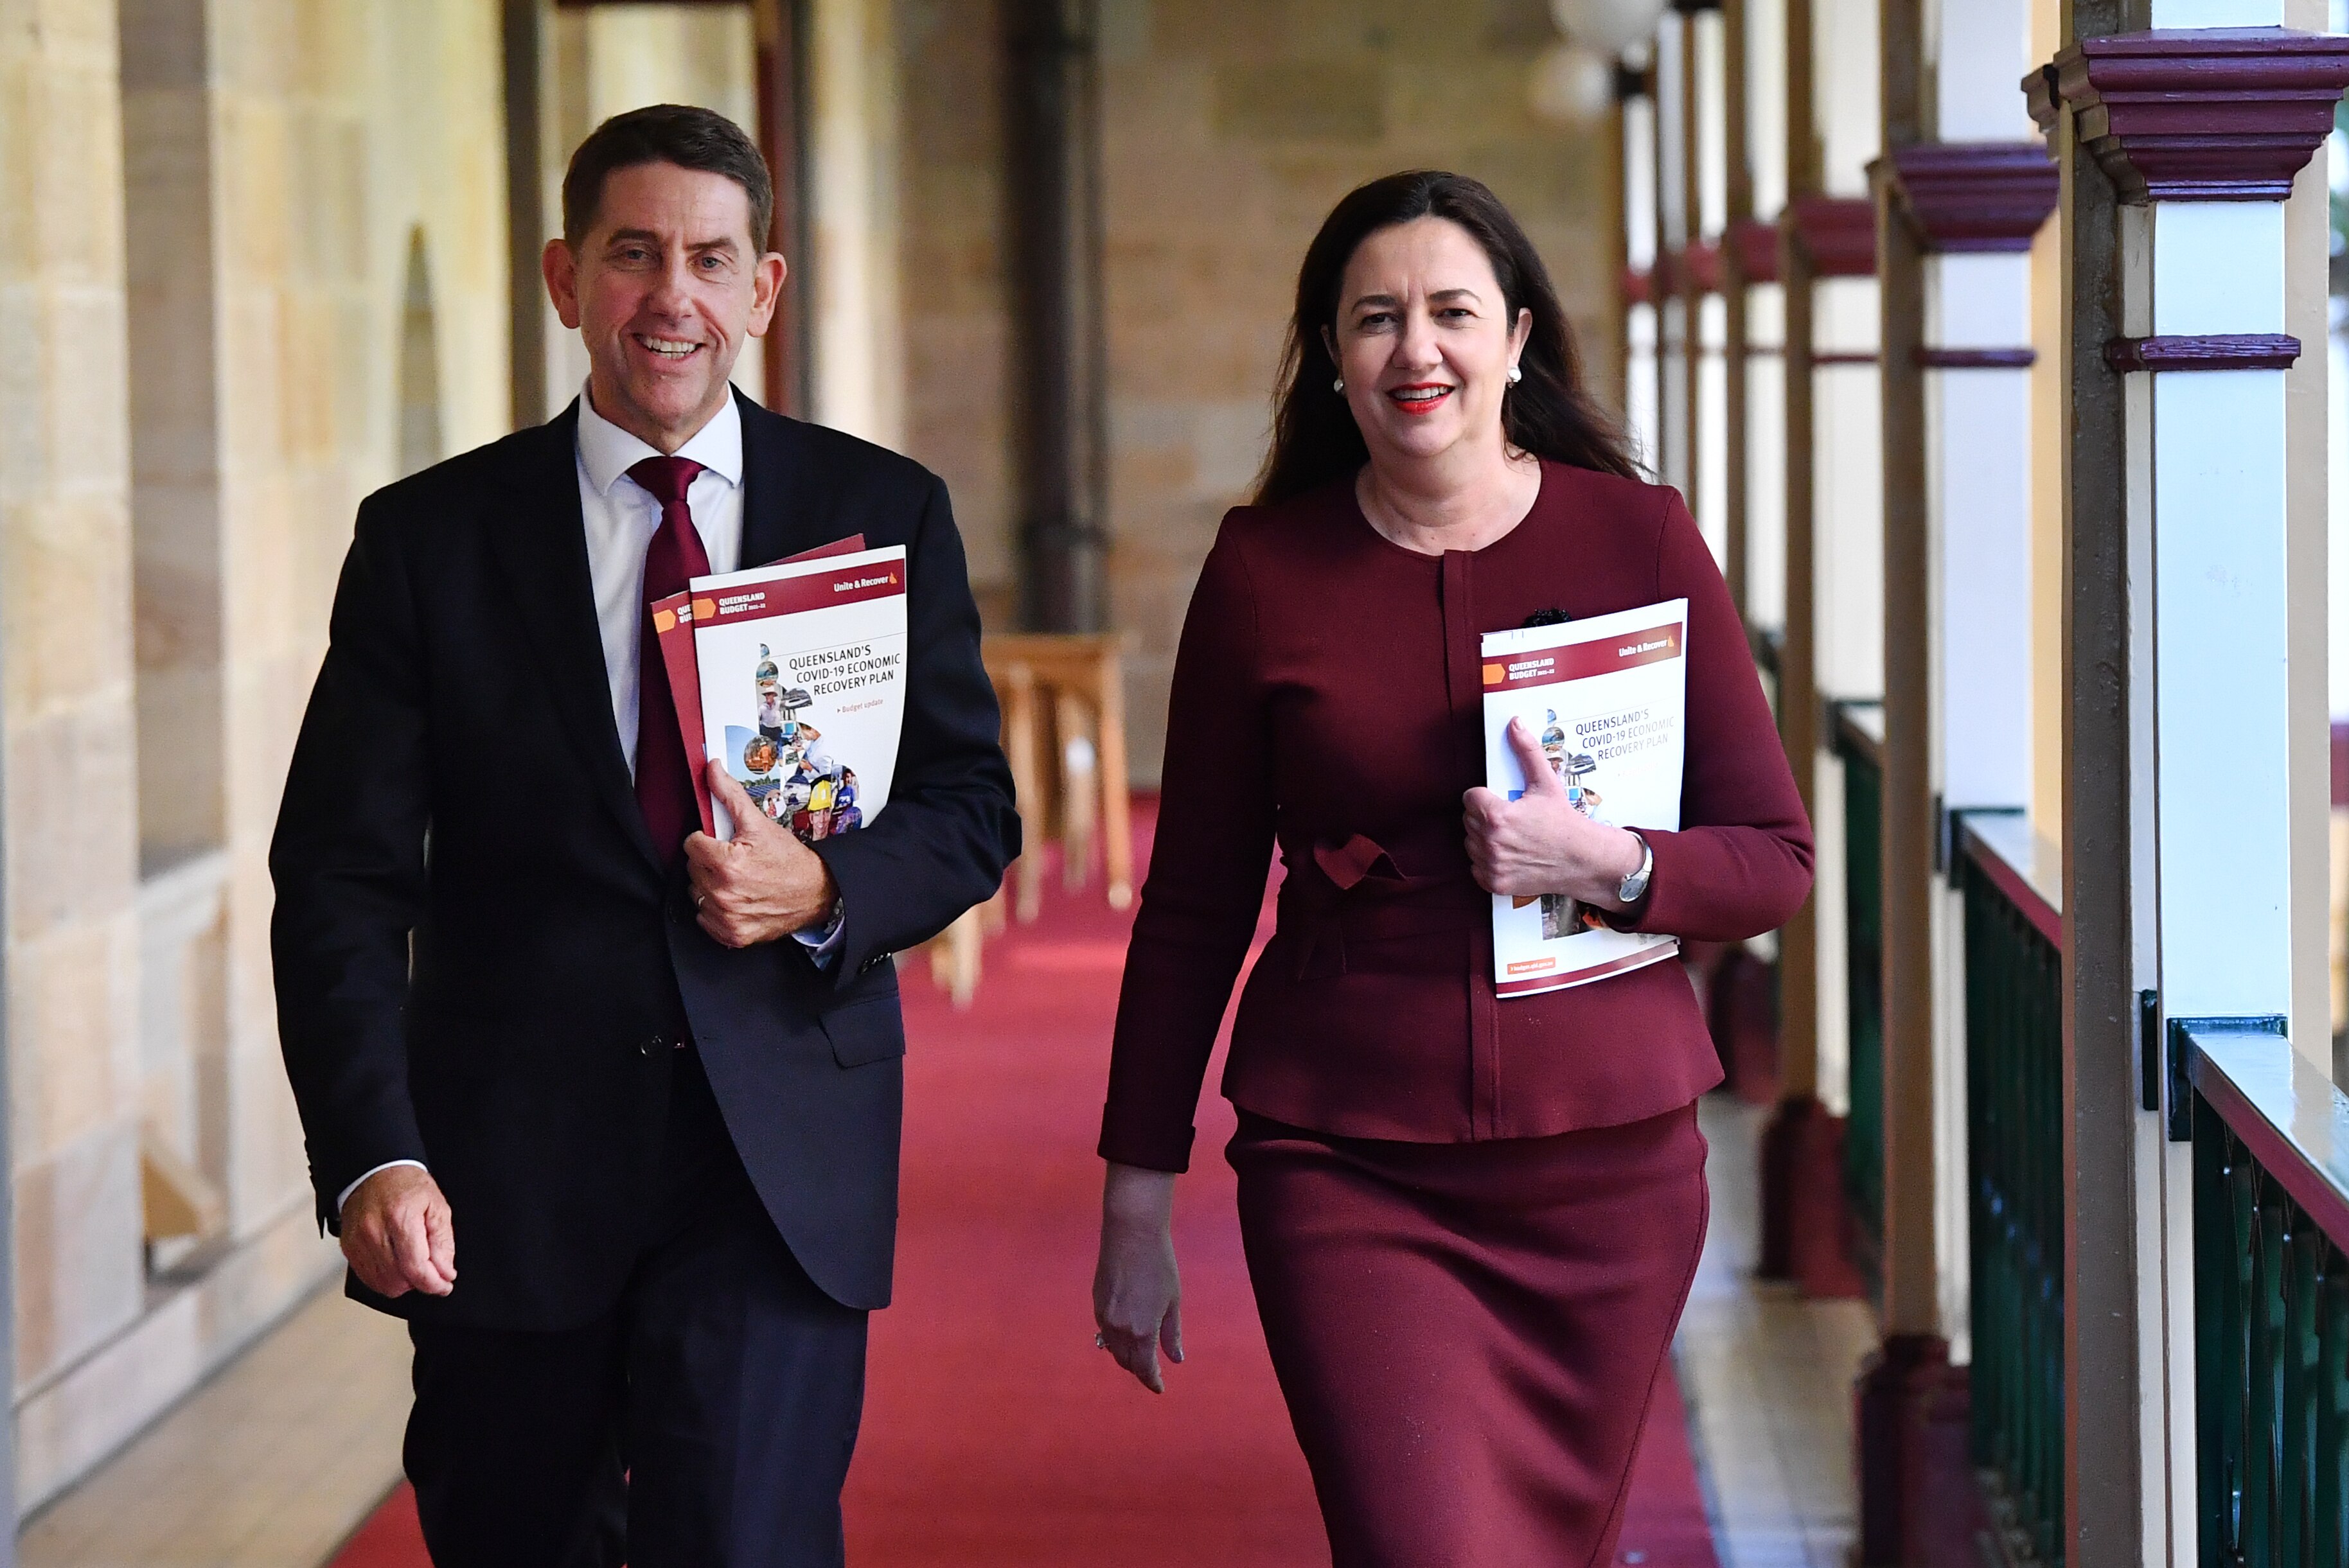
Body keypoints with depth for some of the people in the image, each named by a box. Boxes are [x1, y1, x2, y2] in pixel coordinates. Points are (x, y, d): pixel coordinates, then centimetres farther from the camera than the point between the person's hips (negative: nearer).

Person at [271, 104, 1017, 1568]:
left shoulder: (884, 515, 7)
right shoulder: (431, 539, 3)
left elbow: (972, 810, 11)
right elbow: (340, 882, -1)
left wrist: (826, 891, -12)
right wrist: (373, 1159, -15)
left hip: (782, 1162, -1)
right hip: (504, 1171, 1)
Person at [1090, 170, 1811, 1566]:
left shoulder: (1639, 540, 1)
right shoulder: (1264, 572, 0)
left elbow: (1776, 860, 3)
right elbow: (1194, 907, 6)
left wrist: (1603, 863, -17)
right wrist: (1138, 1199, 6)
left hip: (1605, 1167, 2)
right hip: (1348, 1174, -1)